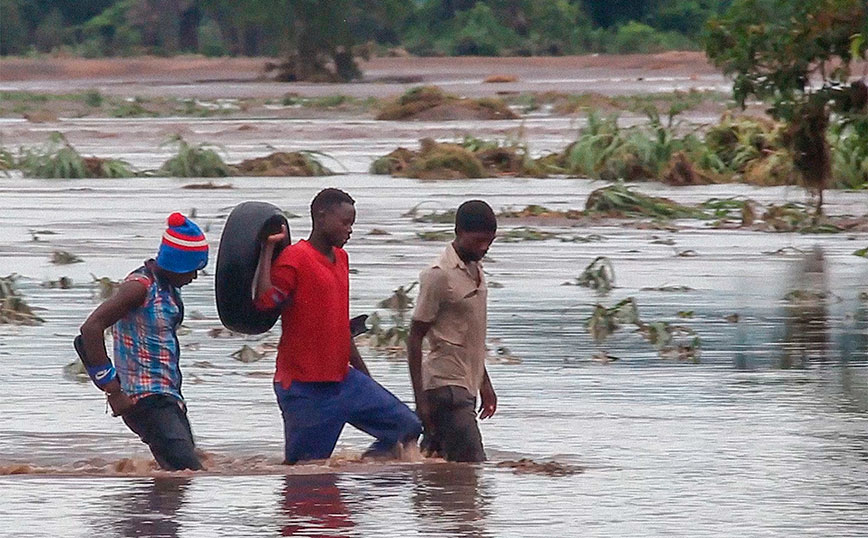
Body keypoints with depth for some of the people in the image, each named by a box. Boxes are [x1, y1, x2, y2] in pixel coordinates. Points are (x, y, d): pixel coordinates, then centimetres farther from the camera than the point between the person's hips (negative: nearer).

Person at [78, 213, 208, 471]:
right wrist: (113, 390, -21)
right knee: (189, 471, -20)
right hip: (145, 399, -10)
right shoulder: (140, 286, -15)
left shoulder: (167, 285, 13)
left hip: (168, 398, 10)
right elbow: (91, 328, -22)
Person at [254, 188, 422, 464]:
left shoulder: (340, 258, 15)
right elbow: (263, 301, -27)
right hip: (305, 389, -8)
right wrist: (268, 249, -22)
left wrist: (365, 377, 26)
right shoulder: (295, 258, -11)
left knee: (407, 426, 1)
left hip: (343, 380, 8)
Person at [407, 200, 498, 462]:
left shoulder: (475, 270, 14)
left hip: (466, 385, 9)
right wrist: (420, 399, -14)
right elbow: (415, 339, -11)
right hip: (446, 385, -9)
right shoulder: (439, 275, -13)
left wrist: (484, 383, 24)